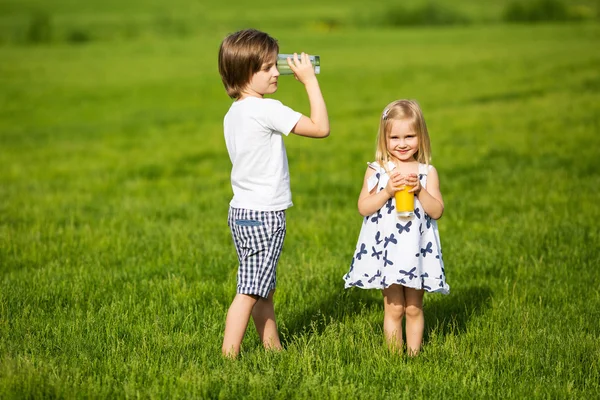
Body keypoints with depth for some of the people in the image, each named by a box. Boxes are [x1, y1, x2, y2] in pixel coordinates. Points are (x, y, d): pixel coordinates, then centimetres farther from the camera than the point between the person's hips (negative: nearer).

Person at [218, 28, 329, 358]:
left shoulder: (233, 114, 10)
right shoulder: (267, 110, -18)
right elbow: (321, 127, -15)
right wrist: (309, 80, -9)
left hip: (241, 211, 9)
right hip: (264, 216, -9)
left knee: (263, 289, 17)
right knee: (250, 292, -6)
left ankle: (273, 347, 27)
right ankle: (228, 356, -6)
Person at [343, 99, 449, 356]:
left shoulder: (427, 172, 1)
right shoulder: (376, 171, 0)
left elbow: (437, 211, -4)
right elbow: (363, 207, -6)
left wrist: (420, 190, -18)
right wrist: (387, 192, -18)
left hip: (417, 250, 1)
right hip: (386, 250, -1)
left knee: (414, 308, 9)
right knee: (394, 308, 5)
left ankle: (413, 354, 19)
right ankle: (394, 357, 13)